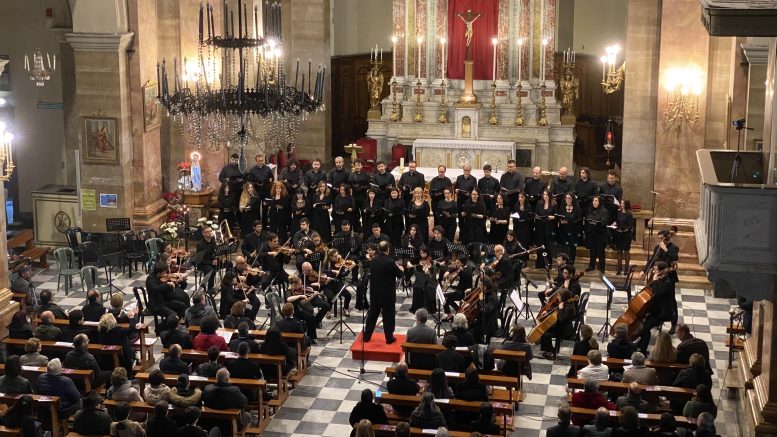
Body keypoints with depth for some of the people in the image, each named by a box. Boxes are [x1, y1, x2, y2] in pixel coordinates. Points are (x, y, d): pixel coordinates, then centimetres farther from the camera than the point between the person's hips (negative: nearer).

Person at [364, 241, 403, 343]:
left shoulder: (373, 261, -1)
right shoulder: (390, 262, -19)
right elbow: (399, 275, -10)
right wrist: (401, 269, 14)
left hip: (374, 293, 5)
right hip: (388, 293, -5)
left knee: (372, 314, 15)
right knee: (388, 315, 6)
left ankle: (367, 336, 19)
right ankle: (389, 338, 11)